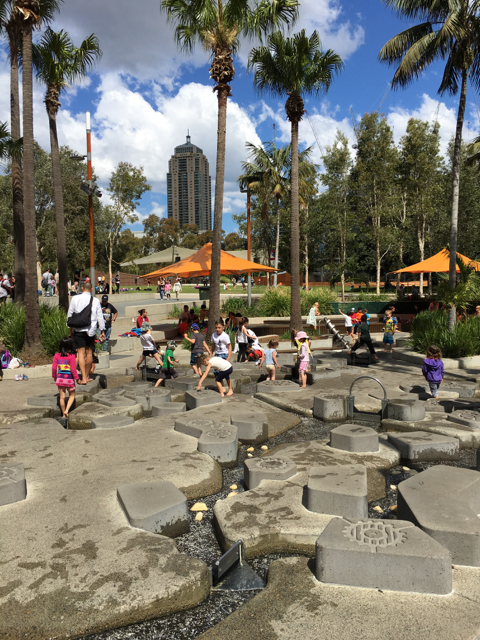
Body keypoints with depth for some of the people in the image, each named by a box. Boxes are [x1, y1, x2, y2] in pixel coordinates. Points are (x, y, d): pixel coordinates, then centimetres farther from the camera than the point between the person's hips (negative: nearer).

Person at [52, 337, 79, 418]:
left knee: (62, 397, 12)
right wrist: (76, 378, -4)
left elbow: (54, 368, 1)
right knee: (72, 396, 14)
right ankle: (67, 410, -4)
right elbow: (73, 369, -14)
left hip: (60, 378, 4)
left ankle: (64, 414, 19)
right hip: (69, 378, -3)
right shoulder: (72, 356, -14)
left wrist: (54, 377, 15)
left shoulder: (57, 355, -1)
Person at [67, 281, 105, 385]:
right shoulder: (96, 301, 0)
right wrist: (102, 331, 11)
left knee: (81, 353, -2)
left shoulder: (75, 299, -1)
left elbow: (70, 315, 4)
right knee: (89, 353, 11)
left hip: (79, 329, -1)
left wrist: (71, 329, 15)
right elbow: (100, 317, 3)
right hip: (91, 330, 1)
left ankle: (84, 378, -10)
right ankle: (87, 376, 23)